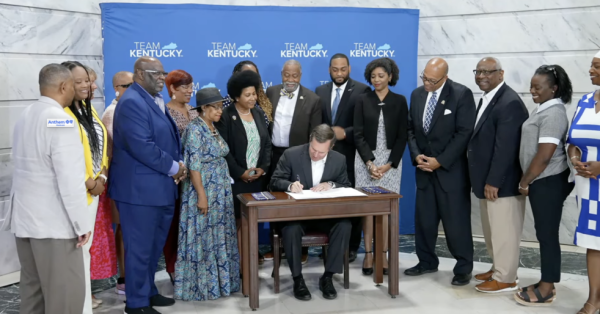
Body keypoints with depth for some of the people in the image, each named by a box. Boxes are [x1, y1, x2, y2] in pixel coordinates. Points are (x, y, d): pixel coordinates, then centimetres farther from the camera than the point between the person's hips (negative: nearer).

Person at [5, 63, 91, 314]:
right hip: (53, 221, -9)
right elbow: (70, 178, -20)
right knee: (66, 291, -3)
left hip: (24, 217, 9)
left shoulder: (24, 116, 11)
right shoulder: (60, 119, -16)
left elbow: (23, 165, 14)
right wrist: (82, 223, -15)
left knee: (32, 288, 13)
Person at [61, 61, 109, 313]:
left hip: (94, 189, 8)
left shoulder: (89, 110, 13)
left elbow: (102, 146, 16)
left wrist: (102, 178, 2)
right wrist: (88, 182, -12)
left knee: (86, 245, 15)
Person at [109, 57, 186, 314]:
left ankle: (148, 291, 34)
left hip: (161, 186, 10)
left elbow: (169, 138, 18)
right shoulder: (132, 102, -16)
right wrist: (173, 167, -14)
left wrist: (179, 163, 0)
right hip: (140, 188, -9)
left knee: (155, 245, 19)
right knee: (140, 247, 3)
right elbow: (143, 147, -24)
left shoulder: (156, 100, 14)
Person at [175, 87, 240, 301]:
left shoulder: (213, 128, 11)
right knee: (202, 238, 1)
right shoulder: (195, 129, -16)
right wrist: (201, 196, -22)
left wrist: (223, 191, 16)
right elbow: (194, 166, -20)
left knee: (218, 237, 14)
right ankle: (200, 286, 12)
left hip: (220, 192, 9)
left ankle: (217, 281, 25)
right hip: (203, 191, -9)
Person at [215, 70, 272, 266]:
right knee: (238, 220, -3)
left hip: (257, 177, 5)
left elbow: (267, 143, 11)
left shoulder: (258, 113, 10)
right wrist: (241, 172, -13)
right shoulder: (226, 116, -8)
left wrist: (263, 168, -2)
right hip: (236, 178, -5)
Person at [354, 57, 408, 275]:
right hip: (366, 159, 0)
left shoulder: (399, 101, 3)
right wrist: (370, 162, -12)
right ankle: (368, 254, 4)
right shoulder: (363, 100, 3)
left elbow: (402, 136, 0)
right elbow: (358, 135, -1)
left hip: (390, 161, 0)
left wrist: (389, 164, -10)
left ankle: (382, 254, 8)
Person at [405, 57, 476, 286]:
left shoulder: (462, 94, -9)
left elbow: (464, 133, -14)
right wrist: (416, 155, -5)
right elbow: (411, 129, 11)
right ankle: (427, 262, 25)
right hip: (424, 169, 5)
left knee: (456, 221, 0)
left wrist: (440, 161, -16)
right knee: (424, 220, 9)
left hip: (452, 169, -5)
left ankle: (463, 268, 14)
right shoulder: (417, 94, 8)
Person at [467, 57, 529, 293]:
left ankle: (505, 279, 13)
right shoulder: (486, 99, 13)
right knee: (492, 230, 18)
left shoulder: (509, 102, -18)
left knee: (503, 231, 1)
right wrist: (483, 180, 14)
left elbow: (505, 148, -22)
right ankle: (498, 269, 31)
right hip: (487, 180, 9)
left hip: (502, 182, -9)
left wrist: (493, 182, -21)